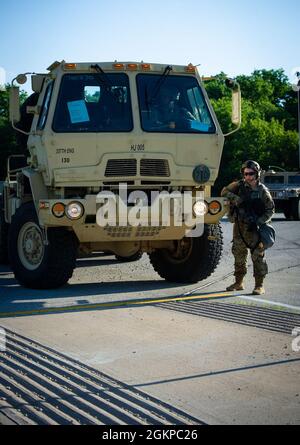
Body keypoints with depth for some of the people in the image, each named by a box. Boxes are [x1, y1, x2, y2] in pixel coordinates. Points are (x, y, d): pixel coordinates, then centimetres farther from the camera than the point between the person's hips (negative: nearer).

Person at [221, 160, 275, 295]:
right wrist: (237, 200, -15)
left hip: (255, 228, -3)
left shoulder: (262, 190, -4)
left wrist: (258, 222, -14)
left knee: (258, 256, -4)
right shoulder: (239, 185, 2)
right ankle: (239, 283, 23)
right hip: (239, 227, 3)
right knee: (239, 255, 11)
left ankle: (259, 285, 1)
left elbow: (270, 210, -1)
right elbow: (224, 192, 0)